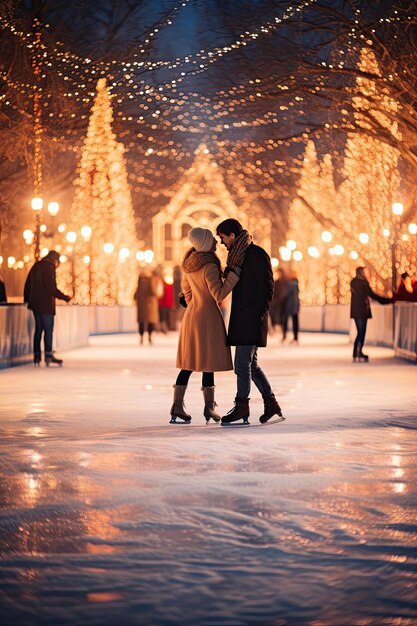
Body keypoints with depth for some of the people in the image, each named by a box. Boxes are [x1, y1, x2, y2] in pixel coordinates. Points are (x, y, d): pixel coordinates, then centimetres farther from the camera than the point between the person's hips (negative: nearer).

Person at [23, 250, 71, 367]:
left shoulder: (36, 266, 14)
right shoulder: (50, 267, -11)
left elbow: (27, 285, 19)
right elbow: (51, 288, -19)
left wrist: (26, 299, 29)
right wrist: (65, 297, -13)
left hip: (35, 303, 8)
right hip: (46, 304, -8)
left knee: (38, 329, 11)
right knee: (48, 329, -4)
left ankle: (37, 356, 10)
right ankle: (48, 355, -7)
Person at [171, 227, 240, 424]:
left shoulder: (190, 263, 6)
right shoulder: (209, 266, -19)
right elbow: (219, 295, -23)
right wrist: (234, 274, -20)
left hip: (191, 315, 8)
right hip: (208, 317, -8)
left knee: (189, 362, 10)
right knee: (208, 362, 0)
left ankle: (177, 405, 8)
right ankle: (209, 406, 4)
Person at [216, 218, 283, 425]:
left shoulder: (256, 254, -11)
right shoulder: (238, 255, 17)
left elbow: (267, 286, -14)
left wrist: (259, 314, -17)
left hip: (252, 319, -10)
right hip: (241, 318, 10)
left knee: (242, 364, -5)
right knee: (250, 364, 11)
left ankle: (242, 405, 3)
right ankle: (271, 403, 16)